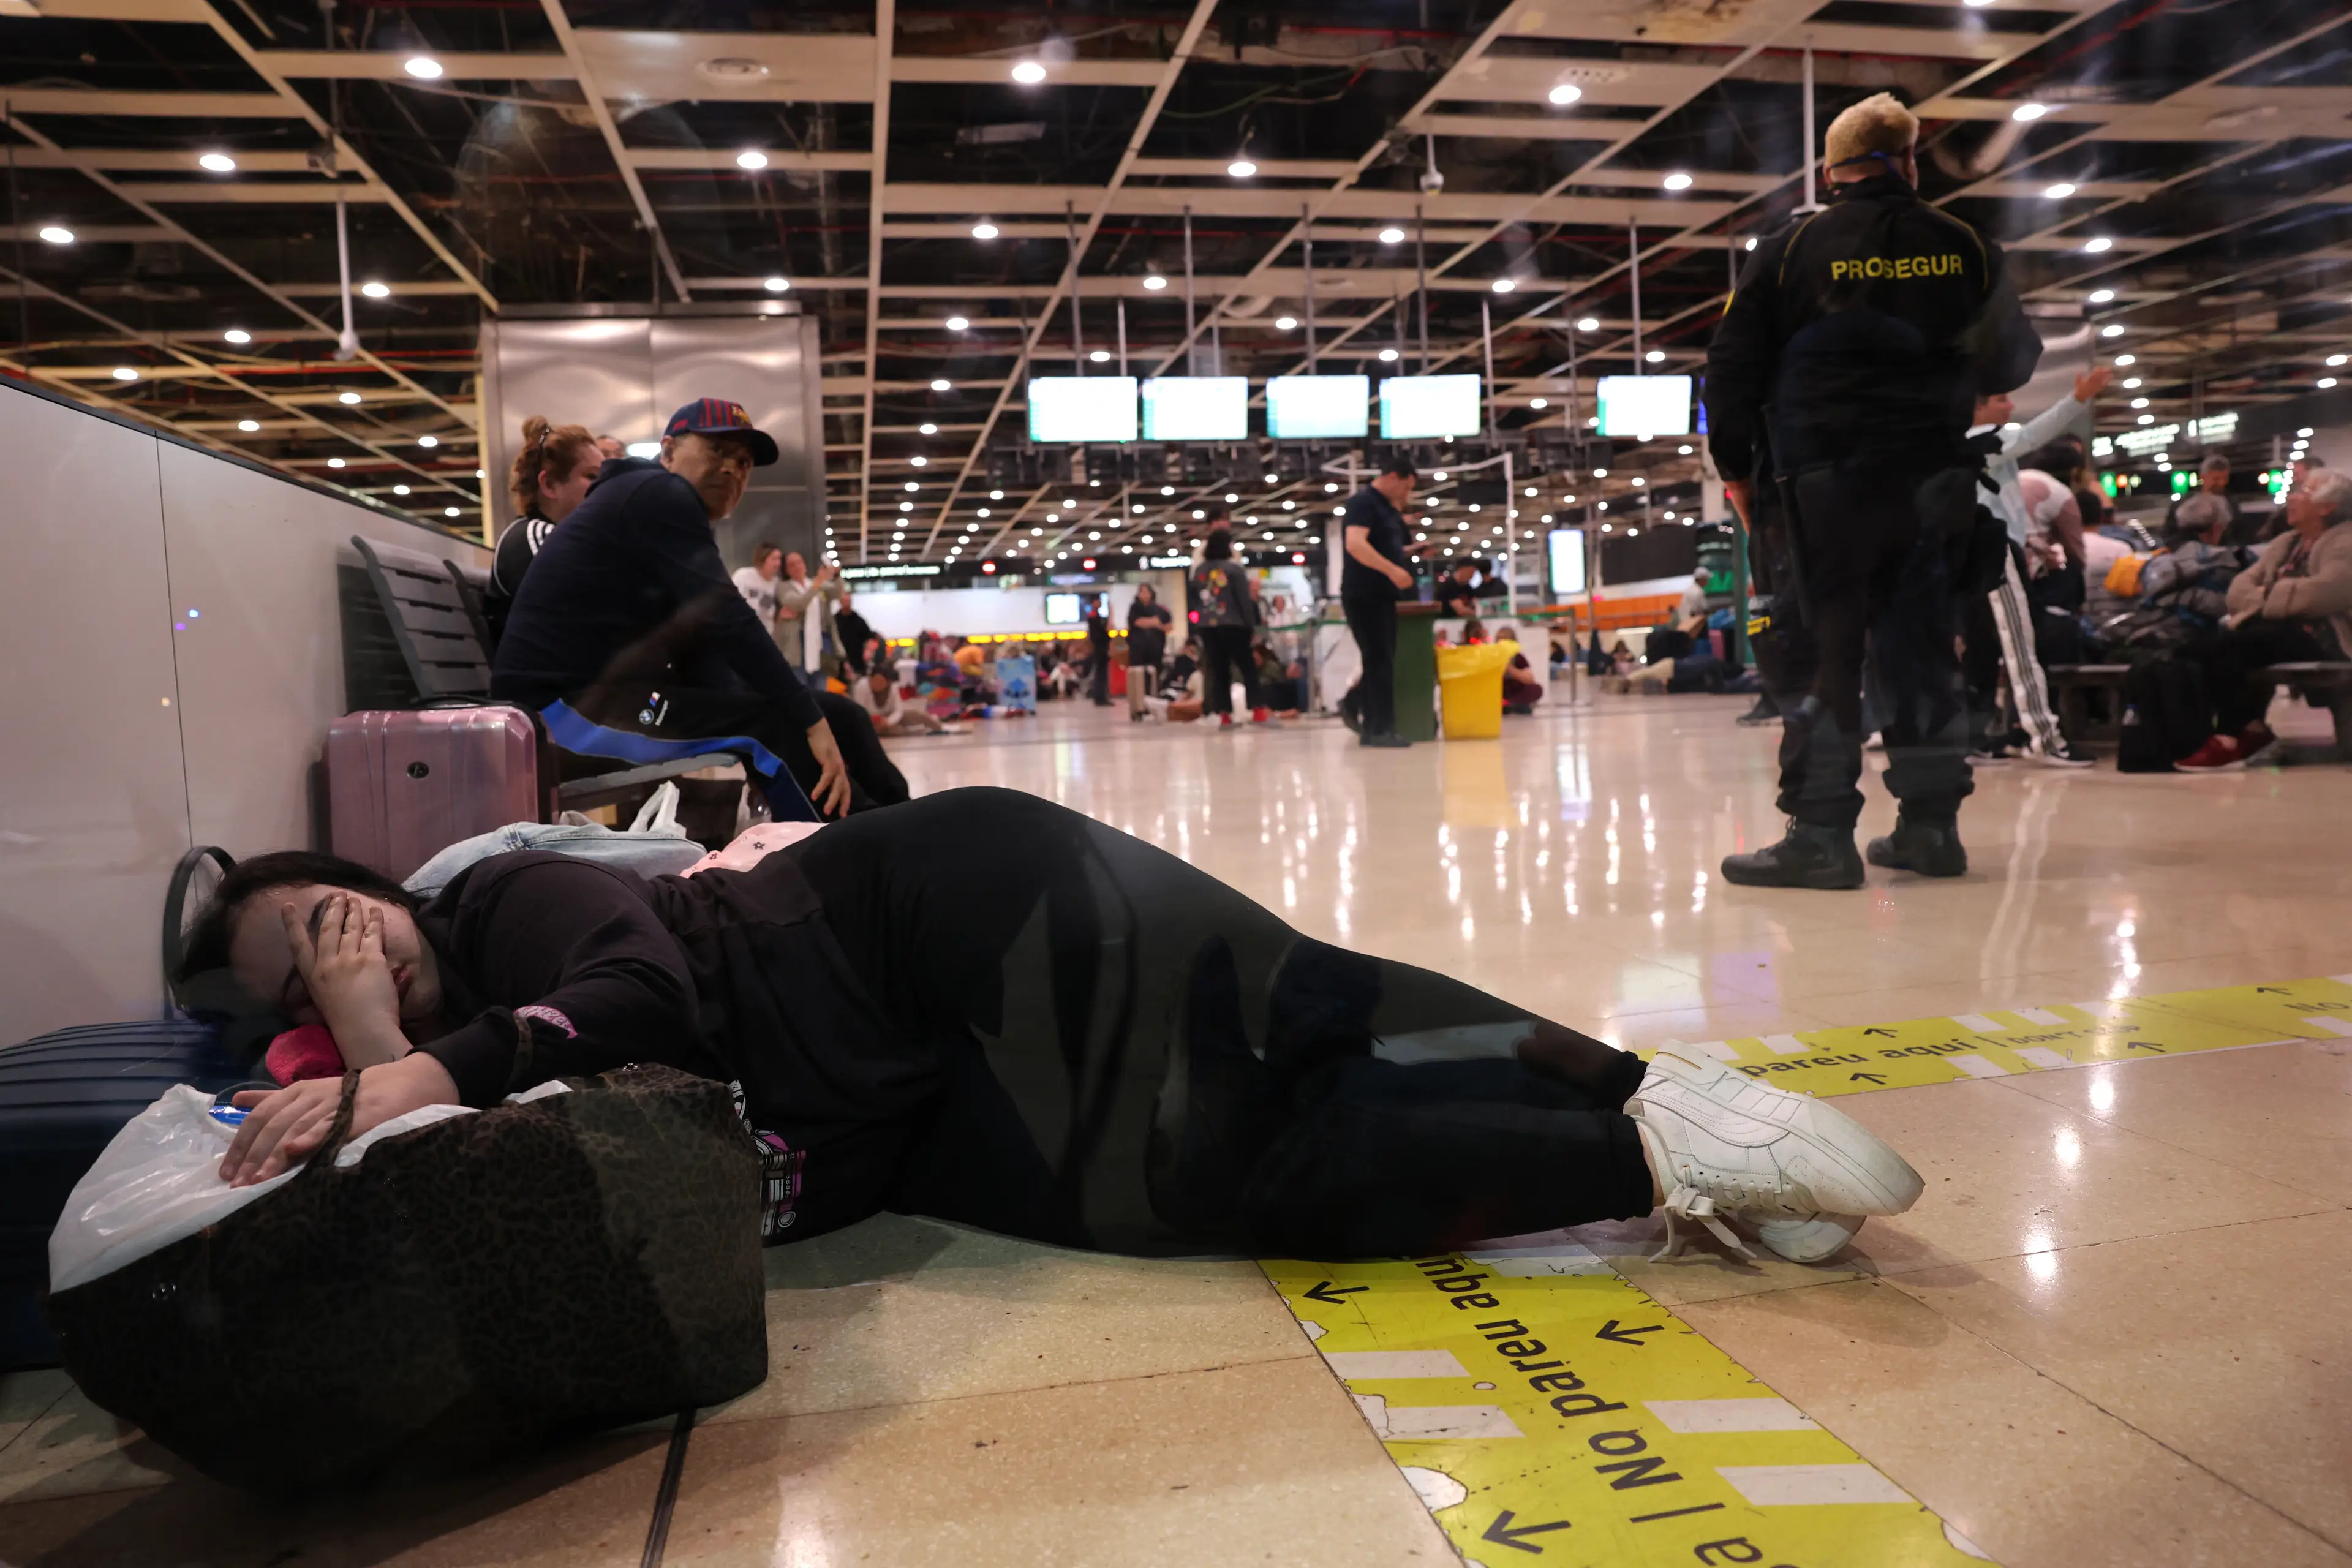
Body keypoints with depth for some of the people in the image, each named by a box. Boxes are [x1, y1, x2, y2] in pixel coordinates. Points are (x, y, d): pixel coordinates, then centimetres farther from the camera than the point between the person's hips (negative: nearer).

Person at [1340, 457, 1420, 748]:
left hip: (1381, 595, 10)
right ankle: (1380, 730, -4)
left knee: (1382, 661, 12)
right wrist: (1393, 570, -31)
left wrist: (1399, 511, 15)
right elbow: (1355, 544, -27)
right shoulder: (1364, 502, -12)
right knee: (1380, 661, -7)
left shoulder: (1387, 507, 18)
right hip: (1364, 594, -10)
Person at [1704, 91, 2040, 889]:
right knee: (1921, 643, 10)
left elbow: (1733, 366, 0)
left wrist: (1736, 466, 10)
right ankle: (1929, 824, 13)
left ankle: (1821, 834, -7)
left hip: (1825, 480, -3)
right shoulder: (1965, 248, 9)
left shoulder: (1789, 250, 1)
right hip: (1934, 480, 3)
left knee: (1824, 646, -3)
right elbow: (2014, 362, 17)